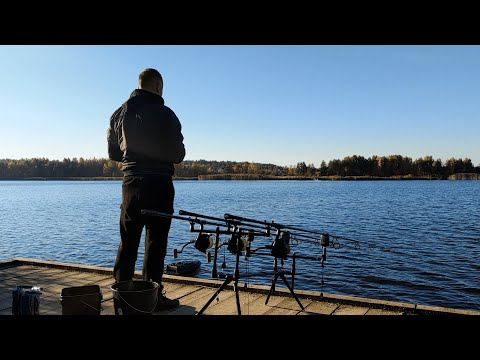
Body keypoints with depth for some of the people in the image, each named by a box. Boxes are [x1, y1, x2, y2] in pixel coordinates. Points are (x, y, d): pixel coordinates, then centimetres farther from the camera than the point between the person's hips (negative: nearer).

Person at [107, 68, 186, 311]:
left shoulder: (119, 113, 9)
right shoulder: (165, 114, -9)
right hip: (159, 184, -5)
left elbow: (113, 153, 14)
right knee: (156, 241, 0)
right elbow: (178, 155, -7)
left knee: (127, 241, 13)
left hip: (130, 183, 5)